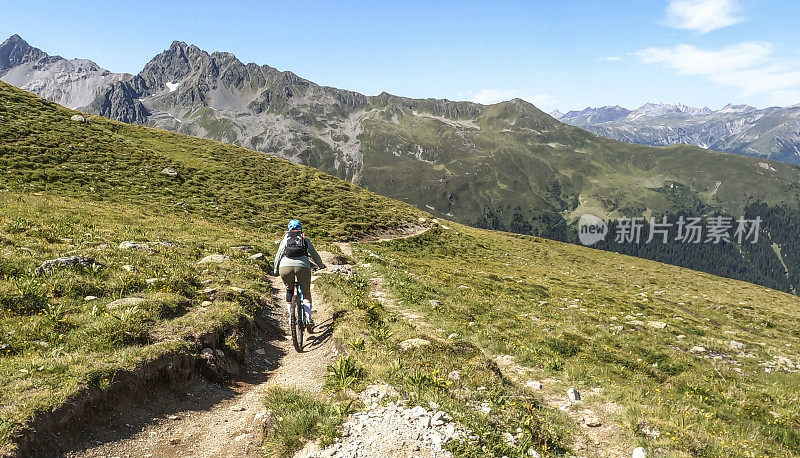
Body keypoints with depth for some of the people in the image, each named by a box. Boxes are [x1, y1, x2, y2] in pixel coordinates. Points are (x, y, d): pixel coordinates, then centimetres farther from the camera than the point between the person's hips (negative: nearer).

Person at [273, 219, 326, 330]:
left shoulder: (285, 239, 24)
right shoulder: (305, 240, 24)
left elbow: (278, 256, 23)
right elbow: (315, 255, 32)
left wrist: (276, 270, 37)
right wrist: (321, 265, 49)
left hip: (285, 266, 1)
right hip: (302, 266, -1)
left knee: (289, 290, 27)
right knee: (306, 293, 18)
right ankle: (308, 319, 2)